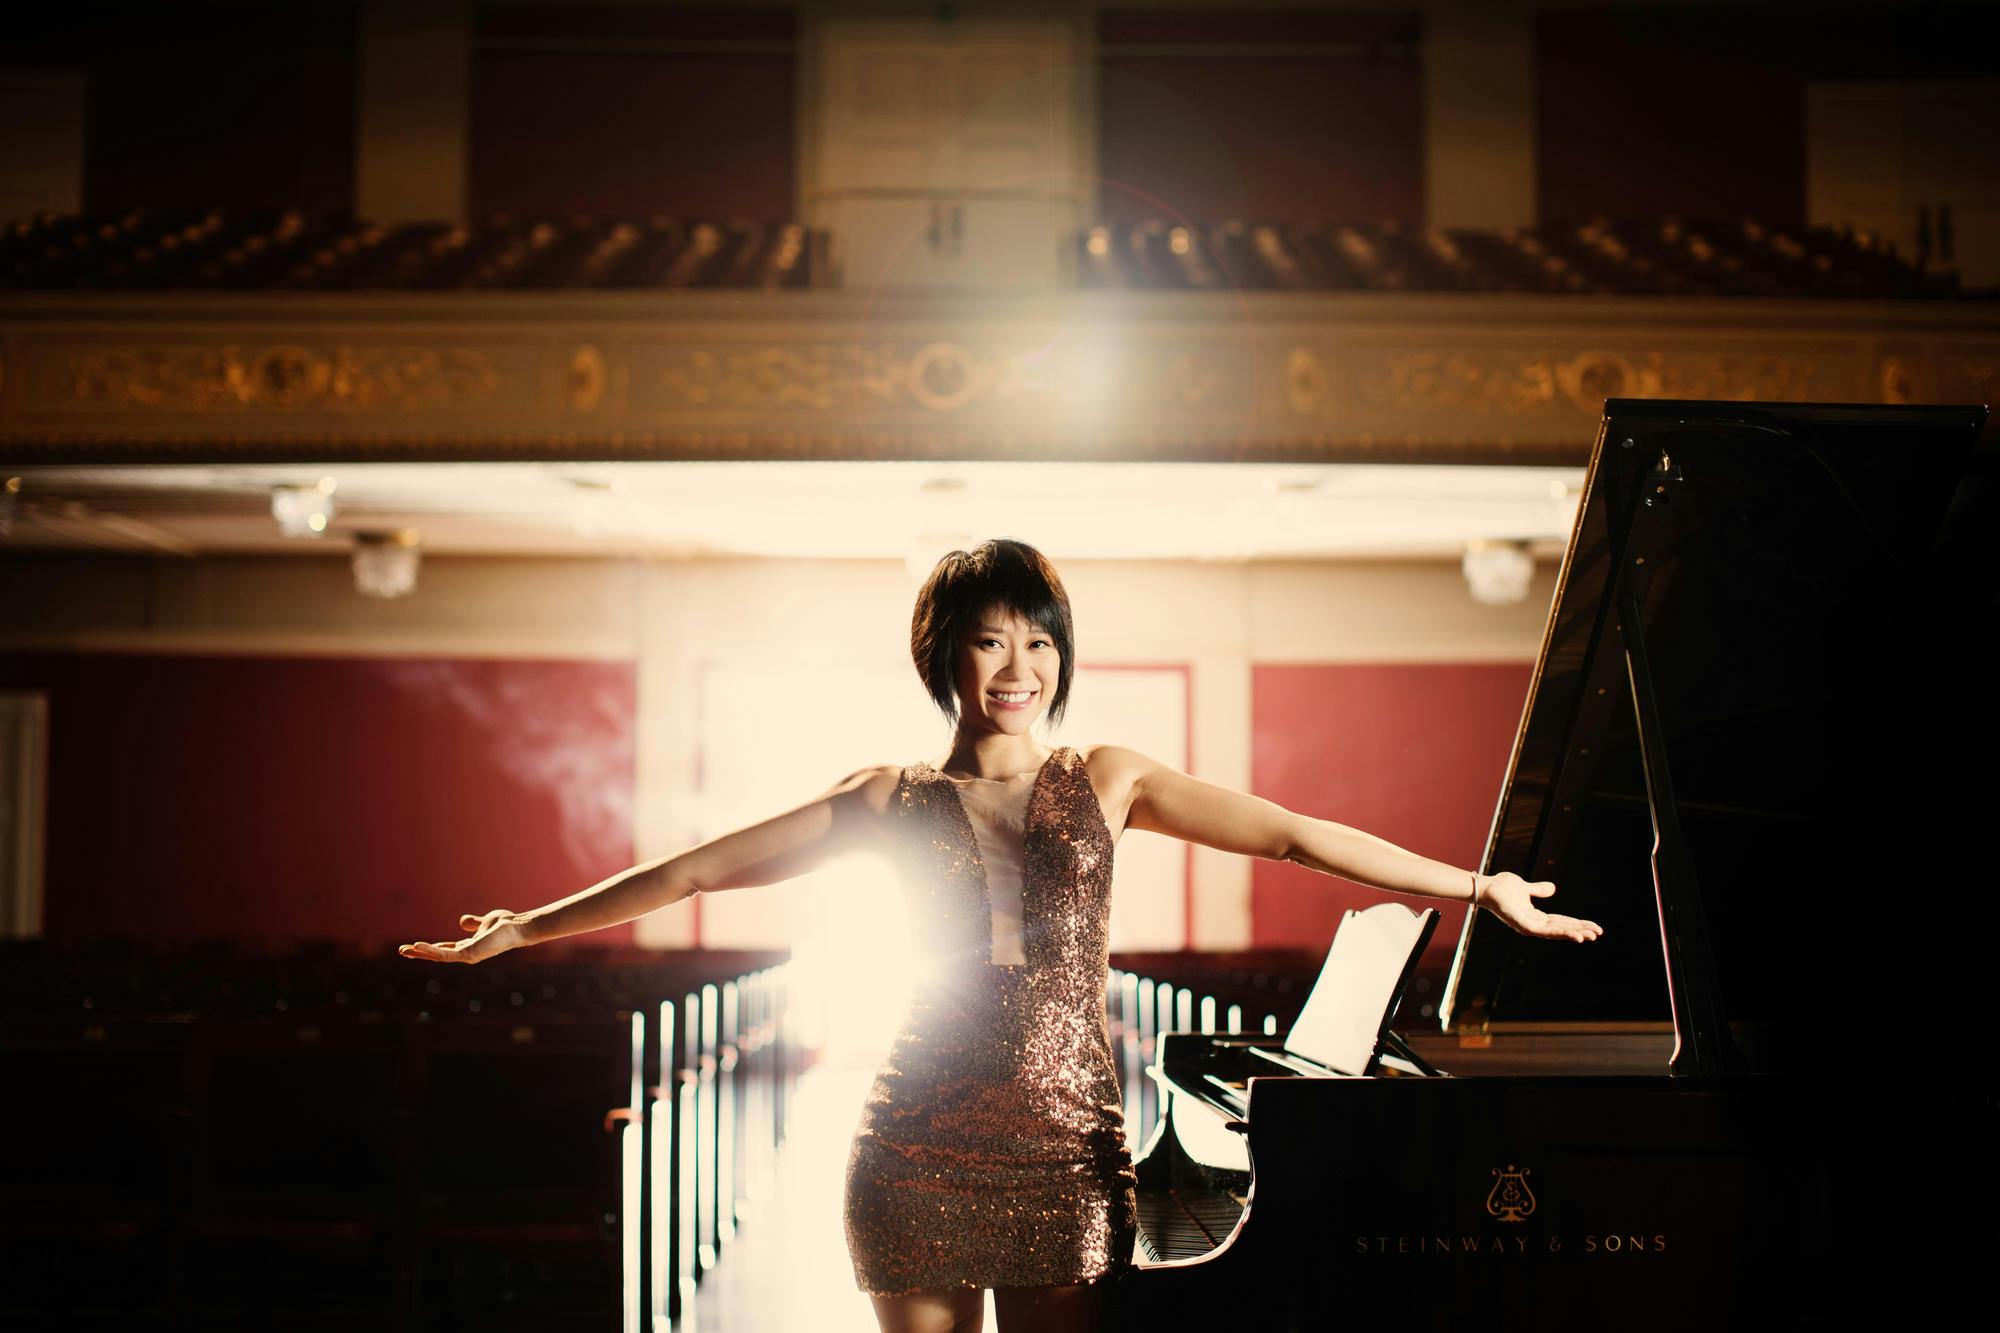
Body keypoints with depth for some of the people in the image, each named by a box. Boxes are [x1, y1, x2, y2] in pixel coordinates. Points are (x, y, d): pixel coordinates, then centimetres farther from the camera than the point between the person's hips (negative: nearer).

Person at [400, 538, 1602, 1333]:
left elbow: (1292, 836, 3)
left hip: (1067, 1153, 1)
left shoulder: (1105, 782, 7)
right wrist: (529, 927, 7)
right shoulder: (895, 800, 5)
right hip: (923, 1155, 0)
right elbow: (701, 869, 7)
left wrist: (1477, 886, 0)